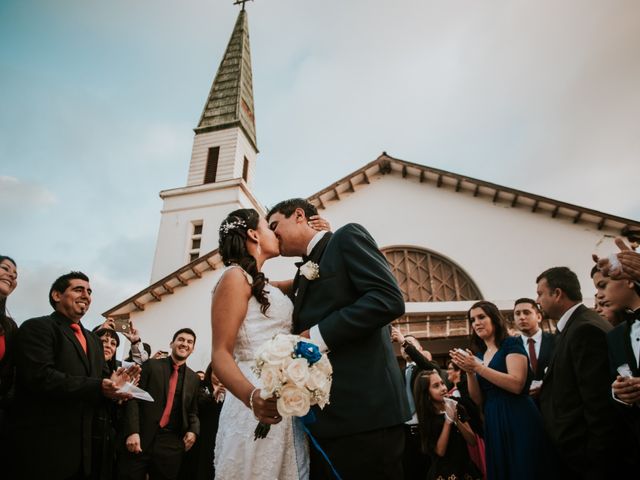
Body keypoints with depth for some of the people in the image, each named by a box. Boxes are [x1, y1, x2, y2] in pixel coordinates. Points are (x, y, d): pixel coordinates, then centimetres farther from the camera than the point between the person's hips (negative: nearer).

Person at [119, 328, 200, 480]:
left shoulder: (194, 378, 12)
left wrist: (193, 430, -2)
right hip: (141, 438, -2)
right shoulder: (151, 365, 3)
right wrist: (132, 432, -13)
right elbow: (134, 398, -3)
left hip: (171, 444, 3)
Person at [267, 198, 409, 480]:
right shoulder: (303, 275, 22)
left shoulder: (347, 237, -2)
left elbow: (389, 299, -17)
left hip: (364, 407, -8)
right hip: (323, 415, 8)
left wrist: (318, 336, -16)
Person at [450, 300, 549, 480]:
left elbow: (517, 385, -20)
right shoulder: (478, 355, 12)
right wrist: (469, 371, -7)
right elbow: (478, 399, 9)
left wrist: (478, 367, -19)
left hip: (518, 419, -6)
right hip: (493, 423, 7)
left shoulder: (512, 343, -6)